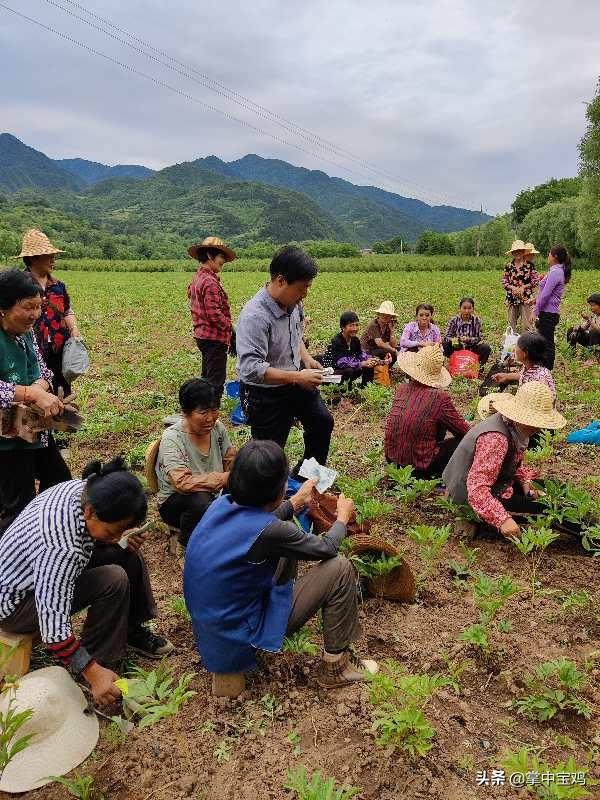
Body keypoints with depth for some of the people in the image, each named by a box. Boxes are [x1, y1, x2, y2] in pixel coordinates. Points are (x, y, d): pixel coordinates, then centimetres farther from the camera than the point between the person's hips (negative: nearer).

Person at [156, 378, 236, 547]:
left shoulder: (218, 428, -5)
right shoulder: (172, 438, -23)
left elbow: (232, 462, 6)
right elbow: (183, 483, -35)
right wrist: (224, 478, -32)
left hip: (213, 496, 5)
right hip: (175, 501, -5)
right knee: (200, 501, -36)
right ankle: (189, 544, -7)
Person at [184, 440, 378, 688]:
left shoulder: (222, 504, -10)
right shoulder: (270, 531, -30)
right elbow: (326, 548, -11)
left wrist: (296, 502, 23)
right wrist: (342, 516, 8)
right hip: (239, 641, -8)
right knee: (340, 568, -8)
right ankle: (335, 665, 7)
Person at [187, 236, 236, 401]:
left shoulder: (197, 278, 12)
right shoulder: (210, 282, -18)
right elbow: (214, 314, -23)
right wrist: (231, 329, -11)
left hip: (202, 334, 10)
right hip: (214, 337, -10)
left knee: (207, 377, 19)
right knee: (216, 380, -3)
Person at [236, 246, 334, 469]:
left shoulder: (293, 303, -5)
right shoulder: (255, 316, -31)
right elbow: (251, 369, -36)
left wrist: (306, 358, -1)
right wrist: (297, 377, -34)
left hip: (296, 384, 9)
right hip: (265, 395, -9)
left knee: (323, 422, 23)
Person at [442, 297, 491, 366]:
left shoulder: (476, 320, -3)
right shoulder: (454, 320, -3)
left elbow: (480, 338, -4)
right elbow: (446, 336, -5)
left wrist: (469, 339, -24)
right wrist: (453, 339, -28)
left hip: (472, 348, 0)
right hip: (457, 347, 0)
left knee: (486, 348, -26)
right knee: (444, 345, -27)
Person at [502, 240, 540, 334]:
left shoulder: (529, 265, 1)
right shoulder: (508, 267, 7)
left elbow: (535, 280, 0)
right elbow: (504, 282, 6)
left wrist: (523, 287, -10)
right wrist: (513, 288, -10)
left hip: (526, 298, -2)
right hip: (512, 298, 2)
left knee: (526, 324, -4)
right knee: (511, 323, 4)